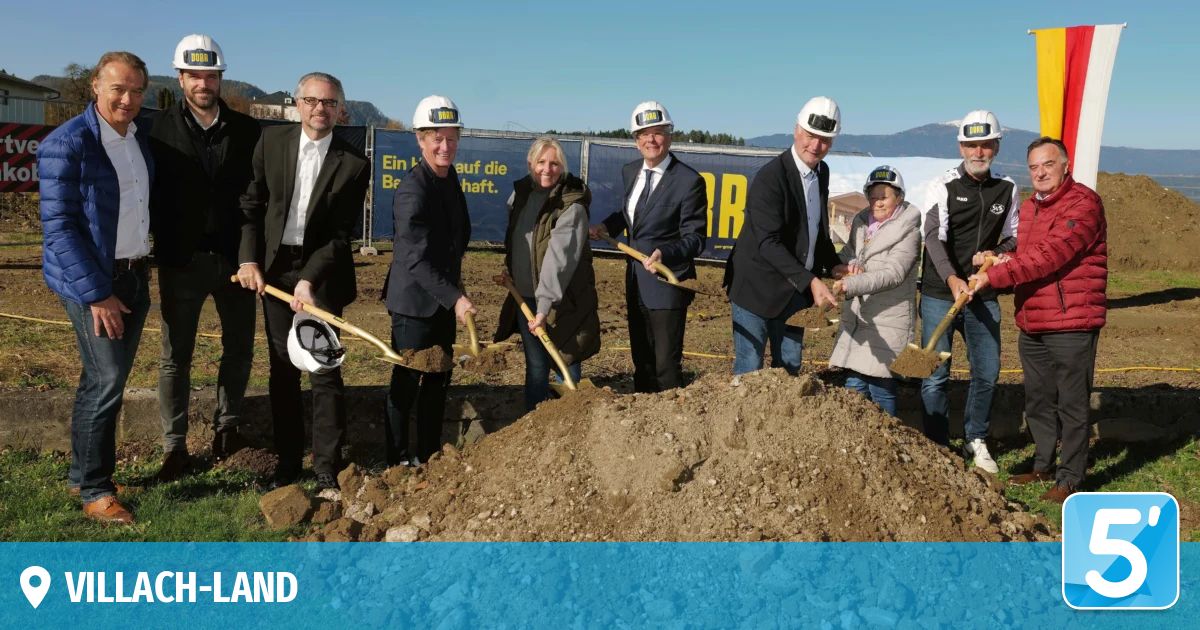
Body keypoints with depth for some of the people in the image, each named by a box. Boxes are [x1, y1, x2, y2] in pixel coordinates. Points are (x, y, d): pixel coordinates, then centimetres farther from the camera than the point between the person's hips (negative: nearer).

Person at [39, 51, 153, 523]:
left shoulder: (140, 137, 8)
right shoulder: (67, 144, -13)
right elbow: (59, 227, -16)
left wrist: (142, 267, 11)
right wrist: (96, 294, -17)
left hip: (134, 275, 7)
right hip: (90, 281, -7)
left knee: (103, 380, 13)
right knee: (106, 382, -8)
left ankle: (82, 474, 27)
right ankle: (94, 490, 7)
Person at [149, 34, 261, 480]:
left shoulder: (246, 129, 3)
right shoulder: (161, 127, -1)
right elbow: (151, 192, -2)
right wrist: (158, 247, -9)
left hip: (236, 258, 2)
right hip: (182, 261, -2)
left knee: (239, 348, 12)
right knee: (175, 356, 5)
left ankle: (226, 424, 32)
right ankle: (174, 445, 16)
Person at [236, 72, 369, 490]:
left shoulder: (353, 164, -7)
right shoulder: (271, 141, 1)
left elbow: (341, 234, -8)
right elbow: (252, 204, 6)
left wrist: (309, 280, -17)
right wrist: (249, 259, -3)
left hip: (322, 272, -3)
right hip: (273, 268, 3)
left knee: (325, 371, -2)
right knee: (282, 369, 9)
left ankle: (327, 469, 7)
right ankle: (287, 462, 20)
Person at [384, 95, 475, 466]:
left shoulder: (449, 178, 7)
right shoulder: (412, 189, -20)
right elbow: (417, 260, -25)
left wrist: (455, 286, 13)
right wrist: (455, 298, -28)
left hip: (444, 299, 9)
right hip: (414, 300, -8)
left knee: (438, 381, 14)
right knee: (407, 383, 1)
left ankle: (429, 457, 26)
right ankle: (397, 461, 13)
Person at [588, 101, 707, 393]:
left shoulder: (689, 181, -17)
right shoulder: (630, 171, 5)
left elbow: (694, 239, -16)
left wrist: (664, 254, -34)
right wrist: (606, 226, 3)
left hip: (667, 284, -7)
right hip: (636, 282, 7)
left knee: (666, 366, -1)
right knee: (641, 361, 19)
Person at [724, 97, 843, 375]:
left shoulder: (822, 172, 7)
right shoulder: (770, 177, -19)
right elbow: (768, 243, -26)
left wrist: (833, 264, 5)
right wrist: (810, 281, -34)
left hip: (796, 289, 8)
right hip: (758, 287, -7)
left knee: (790, 368, 12)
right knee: (749, 371, -2)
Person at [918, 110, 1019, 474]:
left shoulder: (1007, 189, 7)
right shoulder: (944, 187, -7)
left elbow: (1013, 237, 15)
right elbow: (934, 237, -18)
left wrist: (996, 254, -8)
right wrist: (952, 278, -33)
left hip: (984, 296, 4)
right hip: (940, 294, -4)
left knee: (987, 372, 9)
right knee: (935, 375, -1)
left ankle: (976, 441, 27)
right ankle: (937, 446, 13)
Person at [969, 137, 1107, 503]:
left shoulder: (1083, 204, -12)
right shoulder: (1029, 207, 15)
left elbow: (1048, 255, -23)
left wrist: (994, 277, -23)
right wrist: (1001, 259, 2)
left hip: (1071, 325, -8)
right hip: (1031, 325, 8)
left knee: (1072, 404, 1)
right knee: (1038, 401, 17)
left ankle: (1070, 478, 11)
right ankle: (1043, 467, 31)